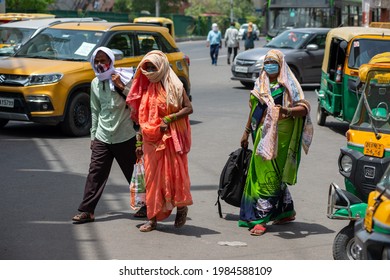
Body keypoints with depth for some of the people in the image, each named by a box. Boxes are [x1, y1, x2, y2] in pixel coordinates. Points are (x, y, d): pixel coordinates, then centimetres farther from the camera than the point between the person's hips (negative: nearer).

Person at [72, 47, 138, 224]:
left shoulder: (123, 77, -5)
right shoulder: (95, 83, 10)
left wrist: (121, 86, -19)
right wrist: (93, 134, 17)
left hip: (125, 136, -4)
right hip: (102, 137, 4)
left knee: (134, 173, 7)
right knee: (95, 173, -3)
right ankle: (87, 211, -2)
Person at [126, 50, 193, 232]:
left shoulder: (174, 86, -4)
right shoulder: (146, 89, 13)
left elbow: (188, 108, -11)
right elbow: (142, 119, 16)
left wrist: (168, 119, -19)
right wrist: (139, 142, 12)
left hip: (172, 137, -5)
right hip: (151, 140, 5)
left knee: (174, 172, -5)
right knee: (152, 176, 3)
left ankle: (181, 207, 19)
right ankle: (152, 218, 7)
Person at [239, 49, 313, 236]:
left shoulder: (288, 85, -4)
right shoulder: (260, 84, 14)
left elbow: (304, 108, -13)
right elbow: (254, 110, 23)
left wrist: (288, 111, -31)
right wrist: (247, 132, 22)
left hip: (281, 137, -6)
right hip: (263, 136, 6)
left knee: (270, 177, -8)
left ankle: (261, 218, -9)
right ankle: (287, 211, 24)